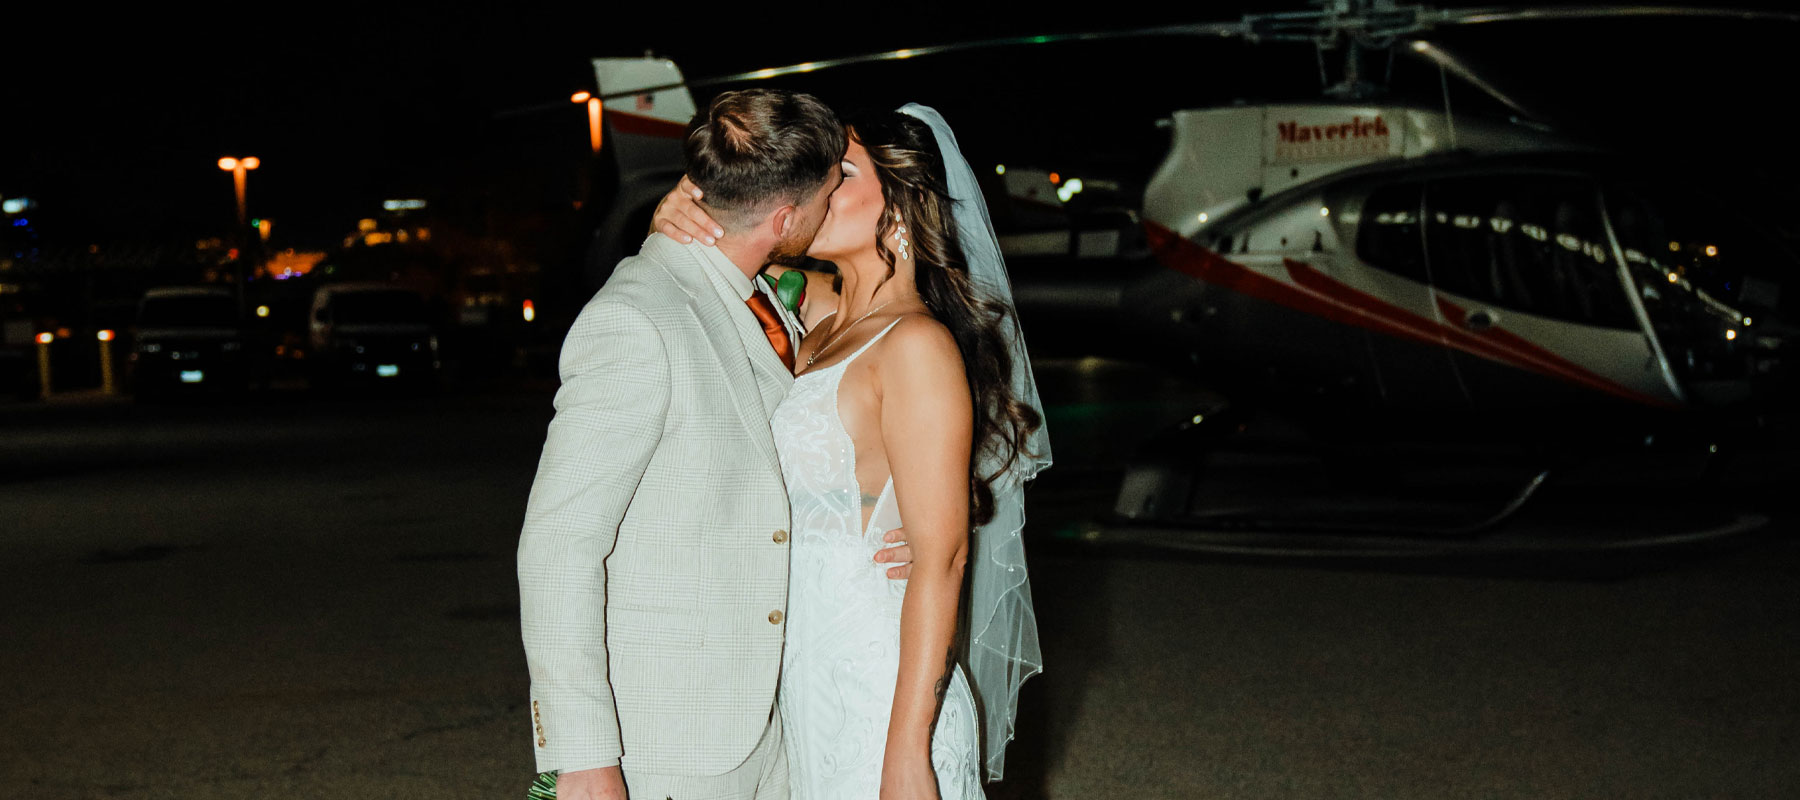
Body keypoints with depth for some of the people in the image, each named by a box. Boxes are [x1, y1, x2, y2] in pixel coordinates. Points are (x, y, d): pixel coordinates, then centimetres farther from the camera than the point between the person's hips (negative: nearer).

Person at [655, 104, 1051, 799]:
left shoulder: (917, 344, -15)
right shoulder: (822, 329, 8)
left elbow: (941, 557, -19)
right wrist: (680, 219, -1)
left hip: (878, 701, -8)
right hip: (806, 683, 8)